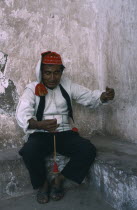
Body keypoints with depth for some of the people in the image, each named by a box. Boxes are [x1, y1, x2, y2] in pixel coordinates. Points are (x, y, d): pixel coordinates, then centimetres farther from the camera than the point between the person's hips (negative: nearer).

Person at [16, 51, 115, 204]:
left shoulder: (67, 85, 7)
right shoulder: (32, 89, -2)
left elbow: (89, 97, 7)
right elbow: (22, 114, -16)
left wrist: (105, 96, -17)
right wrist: (40, 124, -38)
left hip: (64, 133, 3)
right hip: (40, 135, -2)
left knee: (88, 150, -22)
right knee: (29, 152, -34)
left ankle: (58, 180, -1)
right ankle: (42, 183, -2)